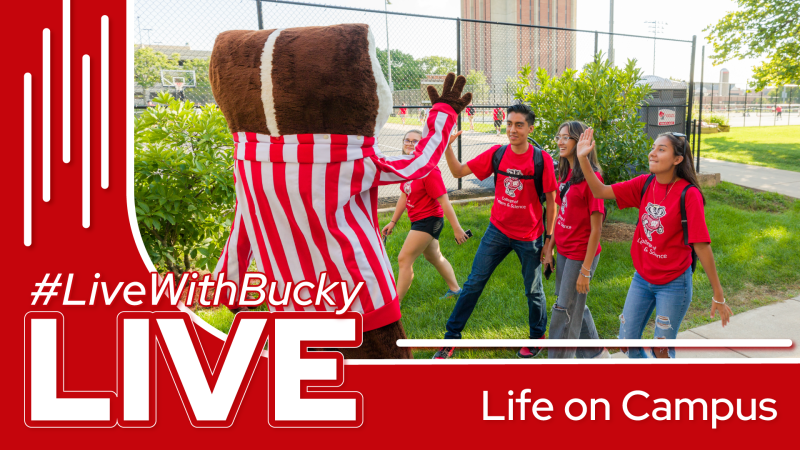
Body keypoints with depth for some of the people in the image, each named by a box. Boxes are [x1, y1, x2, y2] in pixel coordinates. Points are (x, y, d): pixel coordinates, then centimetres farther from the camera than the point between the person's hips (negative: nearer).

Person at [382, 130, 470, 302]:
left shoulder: (428, 170, -23)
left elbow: (444, 201, -22)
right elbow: (404, 196, 13)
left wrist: (457, 228, -21)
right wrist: (393, 222, 14)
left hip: (428, 221, -9)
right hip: (418, 221, 9)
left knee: (404, 259, -8)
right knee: (434, 257, 24)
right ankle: (455, 289, 43)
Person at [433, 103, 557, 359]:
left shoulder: (541, 159, -14)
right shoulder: (497, 154, -5)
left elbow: (551, 200, -7)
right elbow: (458, 172, -1)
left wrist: (549, 237, -7)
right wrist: (447, 146, -17)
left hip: (529, 237, -3)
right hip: (498, 231, 3)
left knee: (533, 290, 13)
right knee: (474, 283, 3)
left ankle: (537, 337, 36)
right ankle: (452, 337, 12)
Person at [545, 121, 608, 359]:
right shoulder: (565, 174, 6)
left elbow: (596, 228, -18)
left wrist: (585, 269, -19)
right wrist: (549, 247, 12)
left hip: (581, 255, -8)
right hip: (564, 251, 8)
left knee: (564, 313, 0)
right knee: (576, 307, 20)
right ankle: (596, 353, 38)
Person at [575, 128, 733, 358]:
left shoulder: (688, 194, -19)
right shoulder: (645, 184, -3)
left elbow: (701, 245, -18)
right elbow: (600, 191, -5)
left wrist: (718, 296, -14)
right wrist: (583, 159, -19)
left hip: (673, 283, -6)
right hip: (642, 278, 6)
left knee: (662, 351, 3)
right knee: (627, 340, 13)